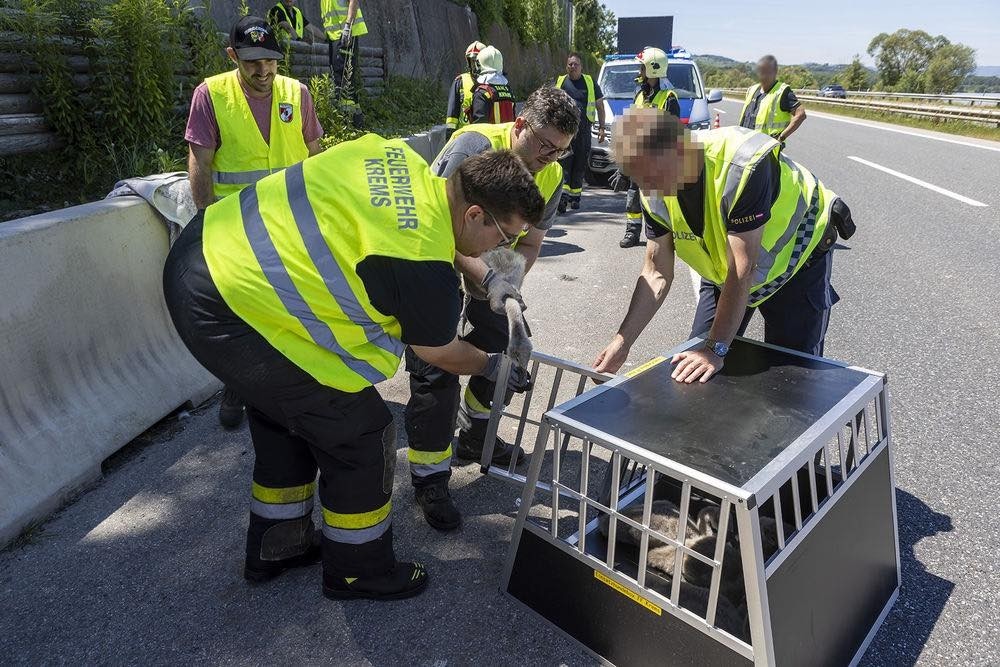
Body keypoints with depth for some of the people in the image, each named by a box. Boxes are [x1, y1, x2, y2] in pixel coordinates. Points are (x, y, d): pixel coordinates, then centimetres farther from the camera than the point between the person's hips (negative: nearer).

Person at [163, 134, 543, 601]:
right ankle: (359, 571, 26)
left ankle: (275, 548, 45)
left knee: (286, 415, 26)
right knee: (362, 437, 3)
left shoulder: (399, 156, 1)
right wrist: (493, 366, 19)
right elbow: (438, 352, -3)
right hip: (235, 312, -10)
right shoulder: (424, 264, -21)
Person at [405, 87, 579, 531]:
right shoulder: (474, 146, -27)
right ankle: (429, 478, 3)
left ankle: (474, 436, 35)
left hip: (486, 270, 7)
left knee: (505, 345, 11)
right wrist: (489, 279, -43)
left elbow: (530, 243, 0)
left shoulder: (551, 175, -5)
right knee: (437, 368, -13)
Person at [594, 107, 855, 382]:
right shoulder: (655, 192, -20)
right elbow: (657, 273, -14)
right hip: (724, 271, 5)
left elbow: (743, 269, -37)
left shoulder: (743, 164, -40)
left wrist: (716, 350, -34)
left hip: (798, 259, -5)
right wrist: (622, 342, -20)